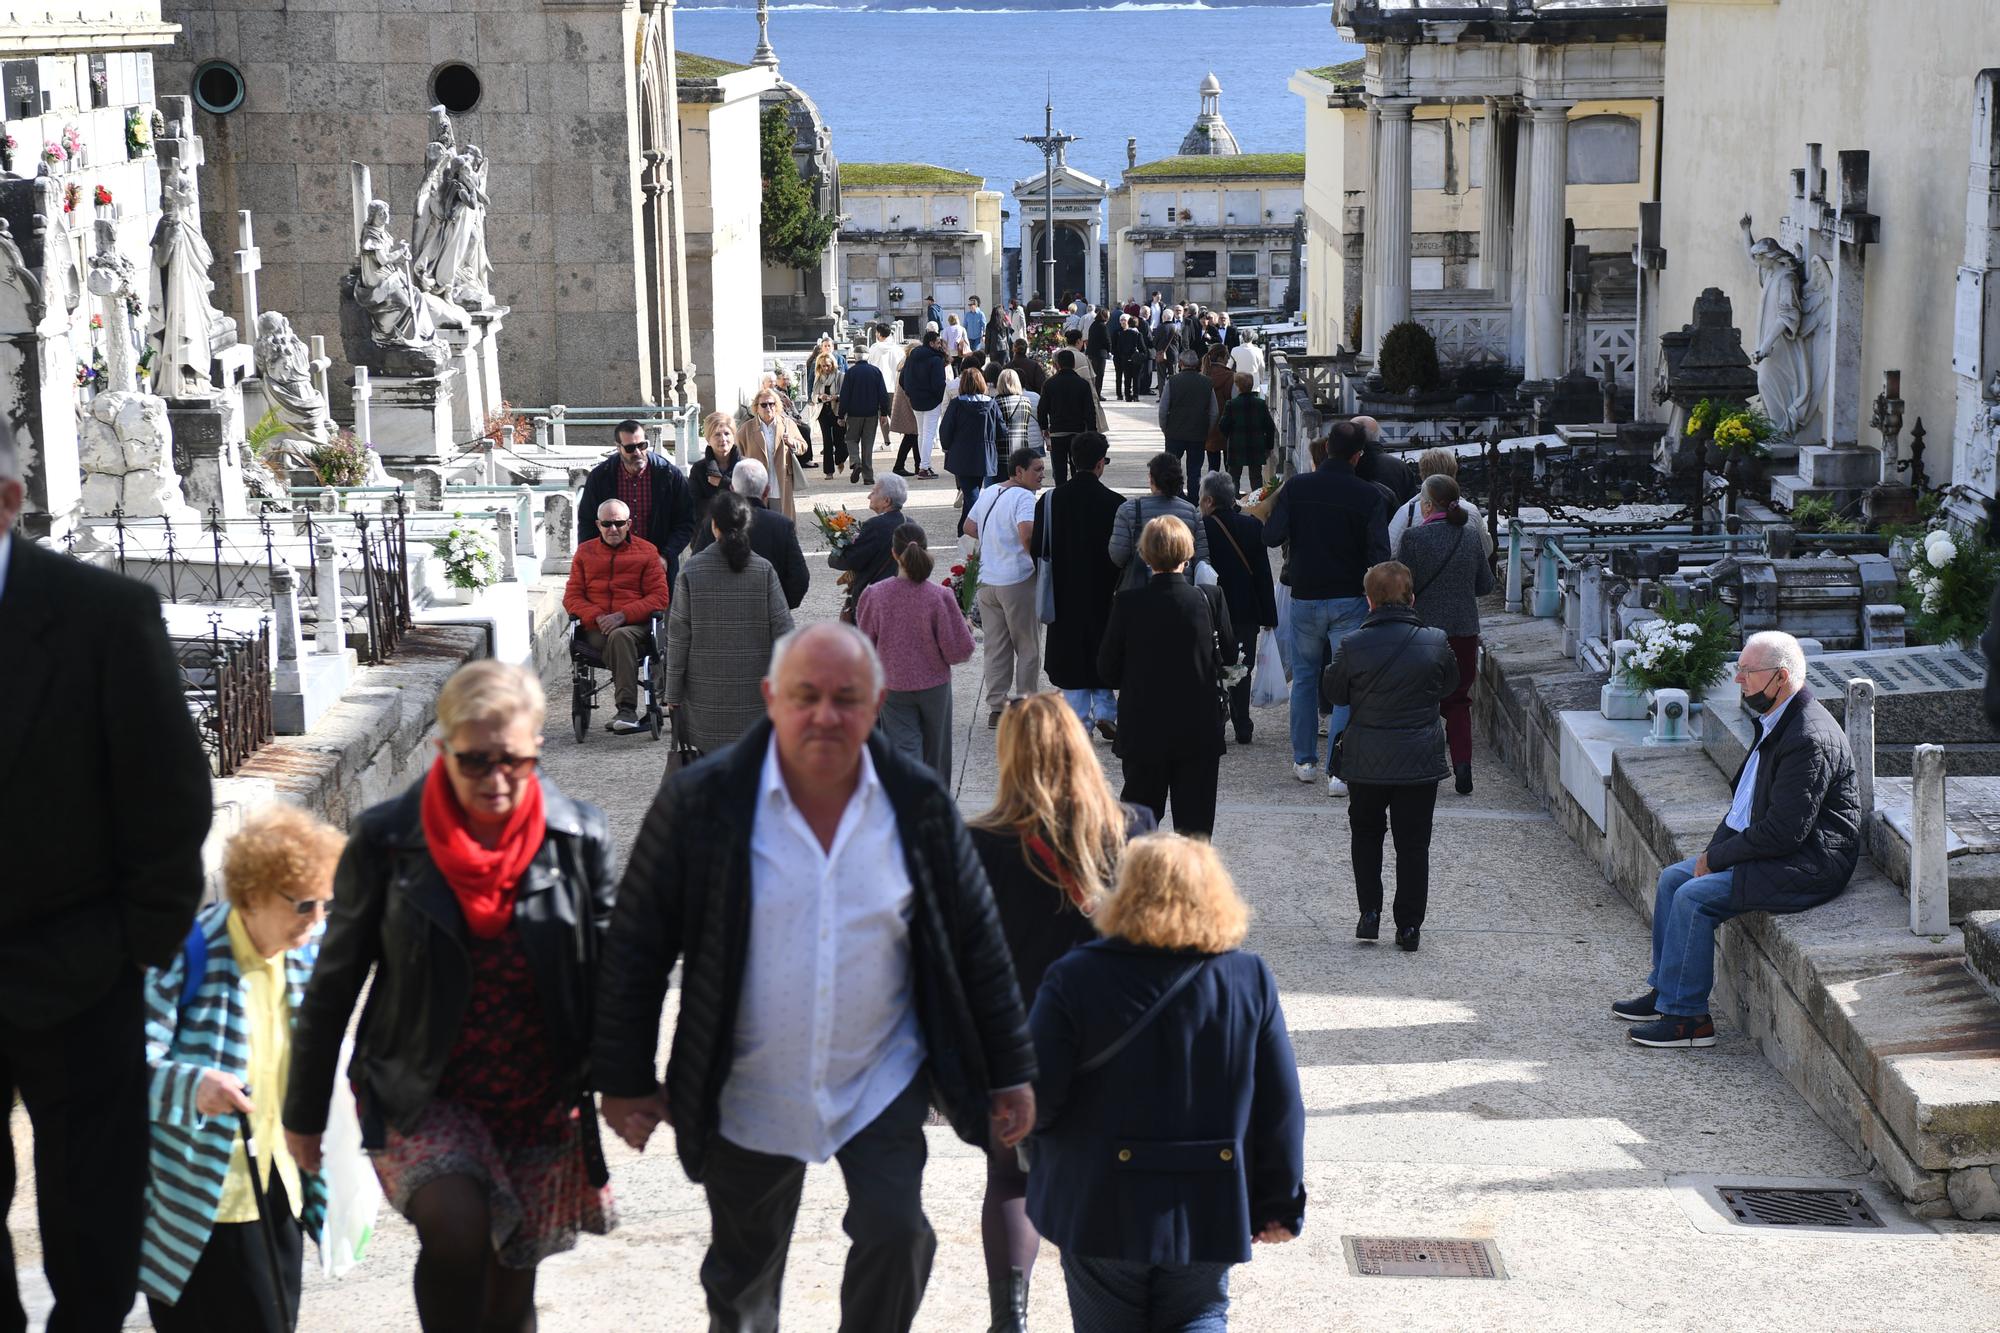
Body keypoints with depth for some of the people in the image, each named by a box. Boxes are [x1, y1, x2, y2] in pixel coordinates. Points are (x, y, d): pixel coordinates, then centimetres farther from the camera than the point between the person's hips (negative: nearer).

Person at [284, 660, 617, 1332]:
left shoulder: (579, 837, -6)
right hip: (422, 1097, -2)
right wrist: (304, 1112, 6)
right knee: (457, 1231, -29)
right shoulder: (385, 840, -9)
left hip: (539, 1102, 2)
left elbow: (607, 974, 4)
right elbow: (334, 982, 0)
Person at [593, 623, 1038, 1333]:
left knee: (896, 1233, -14)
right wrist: (625, 1079, -3)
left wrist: (1010, 1074, 2)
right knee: (744, 1272, 16)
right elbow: (638, 947, -6)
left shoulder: (919, 801, -7)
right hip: (750, 1090, 0)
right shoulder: (700, 801, -13)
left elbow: (977, 944, 0)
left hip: (882, 1080, 0)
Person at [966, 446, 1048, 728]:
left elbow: (969, 527, 21)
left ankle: (995, 708, 14)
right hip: (1018, 581, -7)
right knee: (1028, 649, 6)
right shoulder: (1023, 497, -16)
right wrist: (1039, 561, -18)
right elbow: (1027, 534, -32)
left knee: (995, 648, 13)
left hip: (987, 582, 7)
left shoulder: (989, 494, 11)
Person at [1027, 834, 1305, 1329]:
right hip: (1207, 1212, 2)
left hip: (1100, 1210, -2)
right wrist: (1280, 1204, 8)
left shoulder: (1076, 978, -15)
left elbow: (1035, 1099, -15)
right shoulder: (1251, 979, -6)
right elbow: (1281, 1108, -4)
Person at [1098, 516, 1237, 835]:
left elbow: (1107, 669, -4)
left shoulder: (1127, 603, -11)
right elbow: (1230, 656, 3)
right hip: (1200, 735, 0)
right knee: (1194, 821, 7)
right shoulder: (1211, 598, -10)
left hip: (1143, 734, 0)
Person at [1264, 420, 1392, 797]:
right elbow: (1379, 553, -11)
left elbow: (1272, 536, -6)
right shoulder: (1368, 496, -9)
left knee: (1305, 678, 17)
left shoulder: (1296, 487, -6)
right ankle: (1339, 771, -7)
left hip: (1305, 597, 2)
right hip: (1350, 600, -2)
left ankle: (1304, 761, 22)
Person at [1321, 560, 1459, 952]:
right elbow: (1450, 684, 9)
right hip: (1420, 761, 0)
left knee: (1366, 833, 20)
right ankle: (1409, 927, 10)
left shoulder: (1352, 645, -14)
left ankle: (1370, 912, 12)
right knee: (1413, 843, 9)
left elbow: (1333, 693, 0)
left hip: (1366, 762, 0)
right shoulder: (1435, 642, -9)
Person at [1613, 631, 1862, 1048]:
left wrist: (1717, 857, -16)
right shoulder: (1776, 720, 9)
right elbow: (1746, 801, 17)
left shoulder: (1810, 739, -24)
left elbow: (1785, 831, -25)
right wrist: (1716, 847, 3)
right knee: (1673, 878, 8)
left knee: (1694, 897, -19)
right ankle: (1665, 989, 17)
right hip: (1772, 850, 11)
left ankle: (1688, 1016, -9)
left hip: (1809, 866, -11)